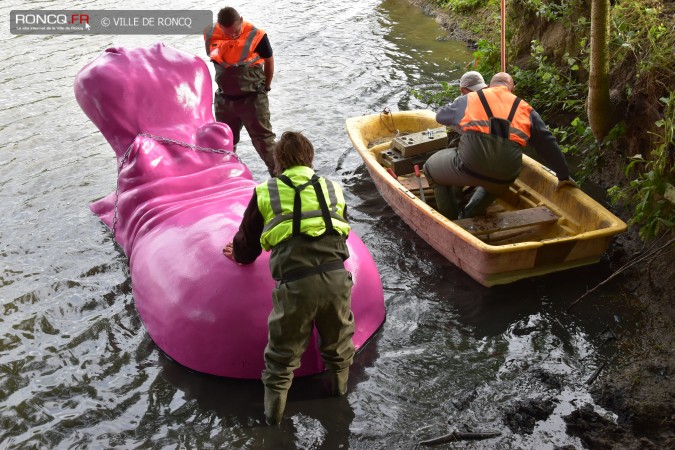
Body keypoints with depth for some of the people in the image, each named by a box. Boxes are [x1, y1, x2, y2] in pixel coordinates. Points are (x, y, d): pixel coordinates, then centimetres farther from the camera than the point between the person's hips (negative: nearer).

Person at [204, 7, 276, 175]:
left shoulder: (256, 36, -19)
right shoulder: (211, 35, -9)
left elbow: (269, 61, -2)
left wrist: (265, 87, 8)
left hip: (253, 98, -4)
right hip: (223, 99, 4)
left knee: (263, 138, -1)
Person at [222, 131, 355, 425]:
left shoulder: (265, 193, 10)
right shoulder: (332, 189, 18)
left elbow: (247, 241, 20)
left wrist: (240, 255, 43)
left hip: (295, 282, -2)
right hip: (336, 276, 2)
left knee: (283, 351, 16)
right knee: (338, 339, 27)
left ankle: (273, 412, 27)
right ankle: (340, 387, 47)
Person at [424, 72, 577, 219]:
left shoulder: (469, 99, 18)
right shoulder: (524, 108, 21)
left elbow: (440, 116, 34)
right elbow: (547, 144, 23)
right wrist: (563, 175, 32)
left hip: (470, 165, -3)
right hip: (505, 177, 3)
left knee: (431, 166, 26)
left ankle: (450, 221, 25)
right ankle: (469, 217, 26)